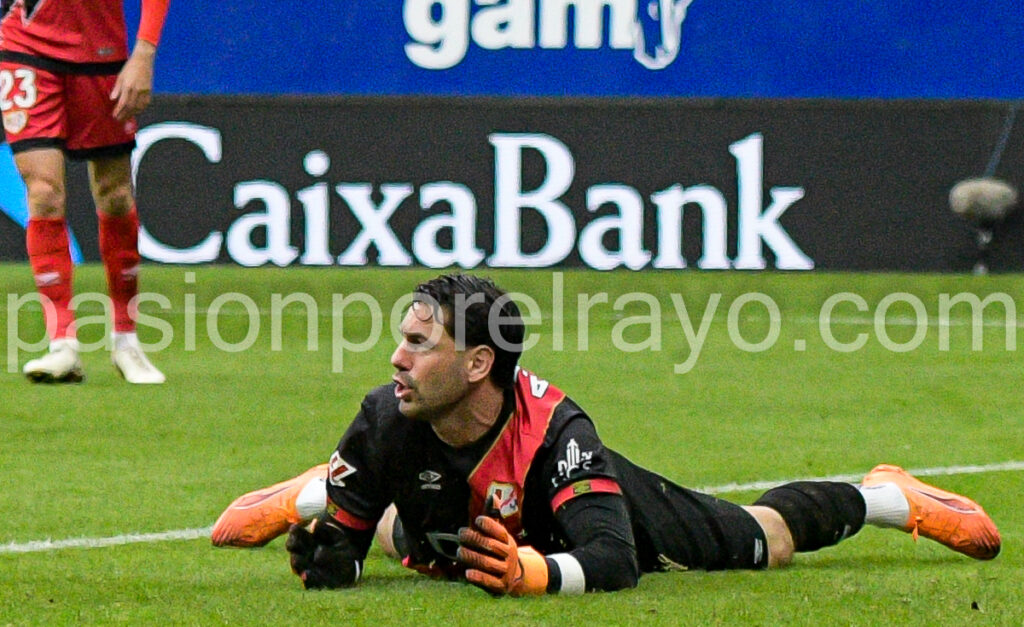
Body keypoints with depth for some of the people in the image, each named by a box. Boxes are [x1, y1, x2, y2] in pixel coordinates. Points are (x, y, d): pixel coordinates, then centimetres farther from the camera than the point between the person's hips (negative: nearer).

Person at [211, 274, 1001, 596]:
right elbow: (343, 552, -27)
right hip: (447, 539, 2)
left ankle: (887, 496, 45)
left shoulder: (554, 428, -46)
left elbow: (613, 560, -51)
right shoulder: (389, 418, -36)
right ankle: (308, 494, 66)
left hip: (590, 498, -2)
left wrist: (531, 574, -70)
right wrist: (323, 556, -51)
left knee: (764, 540, 18)